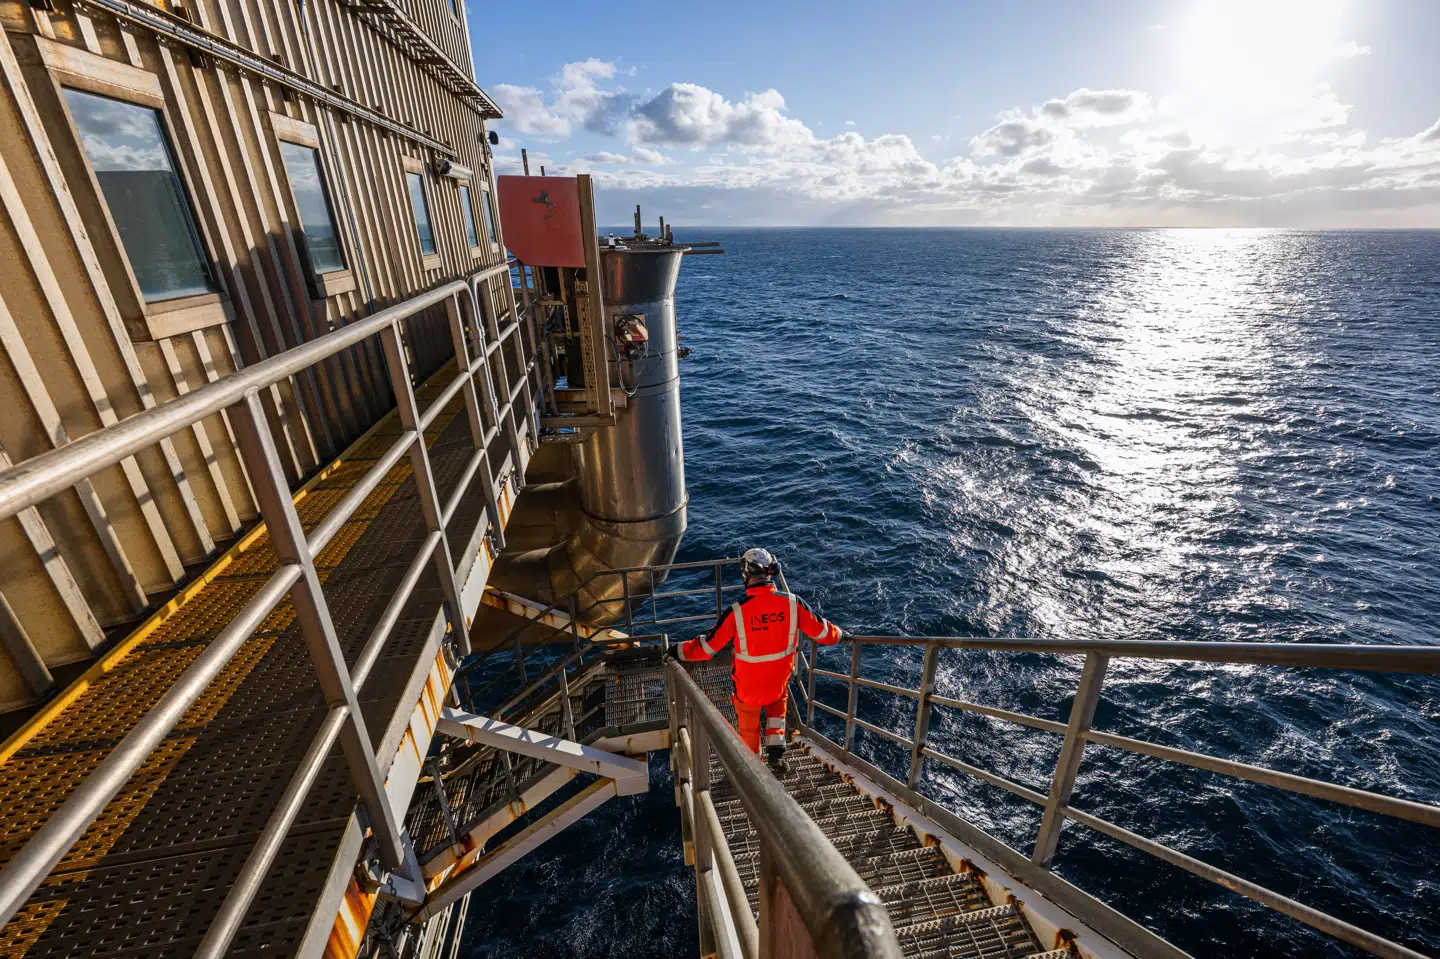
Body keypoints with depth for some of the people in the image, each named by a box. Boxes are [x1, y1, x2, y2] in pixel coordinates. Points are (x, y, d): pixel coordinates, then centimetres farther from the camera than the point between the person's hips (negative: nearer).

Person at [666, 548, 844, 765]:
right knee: (777, 706, 34)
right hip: (780, 681, 2)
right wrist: (839, 633, 15)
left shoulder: (737, 612, -26)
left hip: (748, 686, -2)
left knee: (748, 726, 25)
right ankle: (775, 745, 25)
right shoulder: (793, 603, -21)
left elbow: (707, 646, -16)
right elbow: (822, 632, -7)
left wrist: (678, 651, 0)